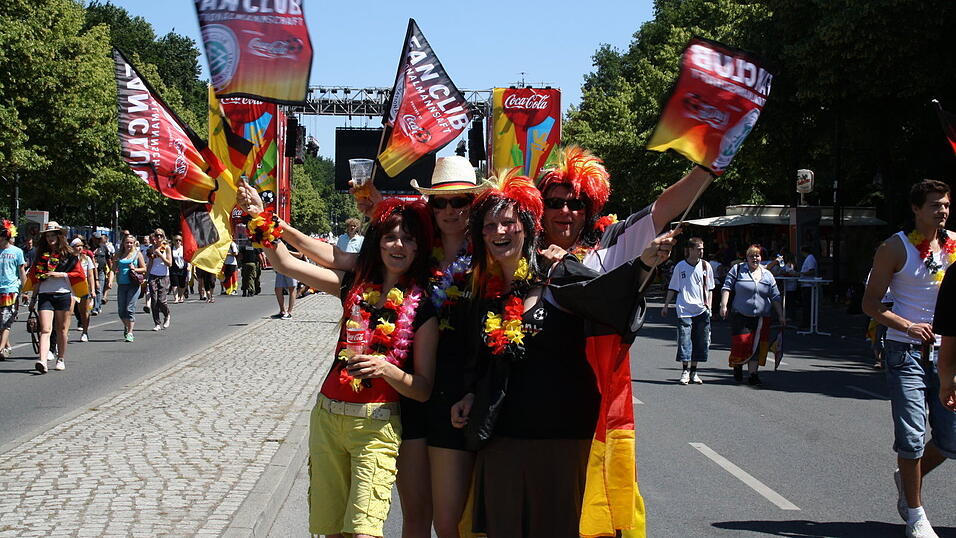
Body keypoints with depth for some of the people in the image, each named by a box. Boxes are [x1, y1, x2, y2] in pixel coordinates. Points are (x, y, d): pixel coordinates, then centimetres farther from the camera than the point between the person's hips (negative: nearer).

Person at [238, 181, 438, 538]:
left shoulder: (422, 305, -4)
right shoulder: (356, 284, 6)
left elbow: (423, 389, -7)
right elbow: (284, 263, 6)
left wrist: (384, 368, -24)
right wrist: (260, 217, -6)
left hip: (376, 423, -4)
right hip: (328, 417, 4)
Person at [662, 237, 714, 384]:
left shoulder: (705, 266, 6)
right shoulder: (680, 266, 2)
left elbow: (709, 289, 13)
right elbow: (673, 288, 9)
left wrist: (709, 306, 5)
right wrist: (666, 305, 6)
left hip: (701, 310, 2)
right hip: (684, 310, -2)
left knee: (700, 342, 4)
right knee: (684, 340, -7)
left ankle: (693, 372, 15)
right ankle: (685, 372, 1)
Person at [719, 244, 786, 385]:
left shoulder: (767, 275, 13)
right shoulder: (737, 270, 4)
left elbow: (775, 297, 14)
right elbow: (727, 287, 0)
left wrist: (781, 316, 9)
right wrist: (723, 305, -11)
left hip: (761, 317, 3)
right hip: (740, 315, -3)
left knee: (757, 346, -1)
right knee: (740, 342, -10)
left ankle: (752, 373, 7)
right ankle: (737, 365, 19)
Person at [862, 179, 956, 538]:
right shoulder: (895, 248, -3)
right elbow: (870, 304, -3)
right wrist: (908, 326, -16)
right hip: (906, 352, -4)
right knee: (912, 437, -6)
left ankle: (907, 480, 33)